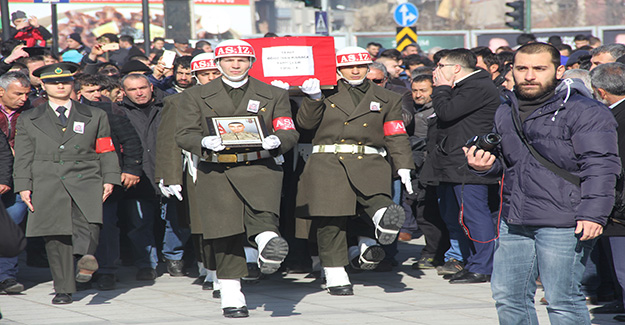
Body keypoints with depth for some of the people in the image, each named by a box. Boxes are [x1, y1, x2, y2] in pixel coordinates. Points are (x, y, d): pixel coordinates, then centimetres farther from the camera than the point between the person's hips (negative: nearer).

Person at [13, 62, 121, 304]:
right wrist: (23, 186, 1)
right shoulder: (28, 120, 16)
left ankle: (85, 258, -47)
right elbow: (23, 157, 13)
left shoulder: (95, 117, 17)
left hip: (86, 180, 0)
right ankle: (63, 289, 0)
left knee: (88, 218, -29)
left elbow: (106, 152, 14)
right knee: (56, 238, -5)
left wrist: (110, 180, 1)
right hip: (48, 184, 0)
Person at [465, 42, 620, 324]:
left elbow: (600, 166, -12)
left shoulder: (585, 112, -7)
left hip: (564, 224, -7)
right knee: (507, 296, 10)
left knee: (562, 300, -5)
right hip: (513, 221, 7)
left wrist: (593, 214, -21)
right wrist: (486, 166, 7)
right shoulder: (505, 112, 16)